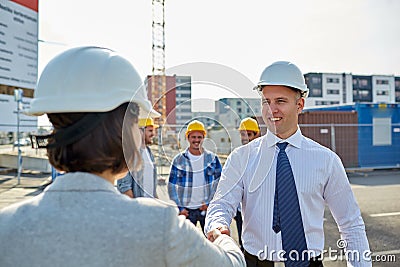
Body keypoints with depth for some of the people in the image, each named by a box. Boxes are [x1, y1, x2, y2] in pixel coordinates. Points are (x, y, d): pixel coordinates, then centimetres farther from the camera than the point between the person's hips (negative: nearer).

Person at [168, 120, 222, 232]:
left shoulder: (212, 158, 2)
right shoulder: (178, 160, 0)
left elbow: (219, 182, 4)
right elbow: (172, 186, 2)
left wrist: (210, 203, -4)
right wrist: (179, 208, -4)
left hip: (207, 209, 1)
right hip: (186, 210, 0)